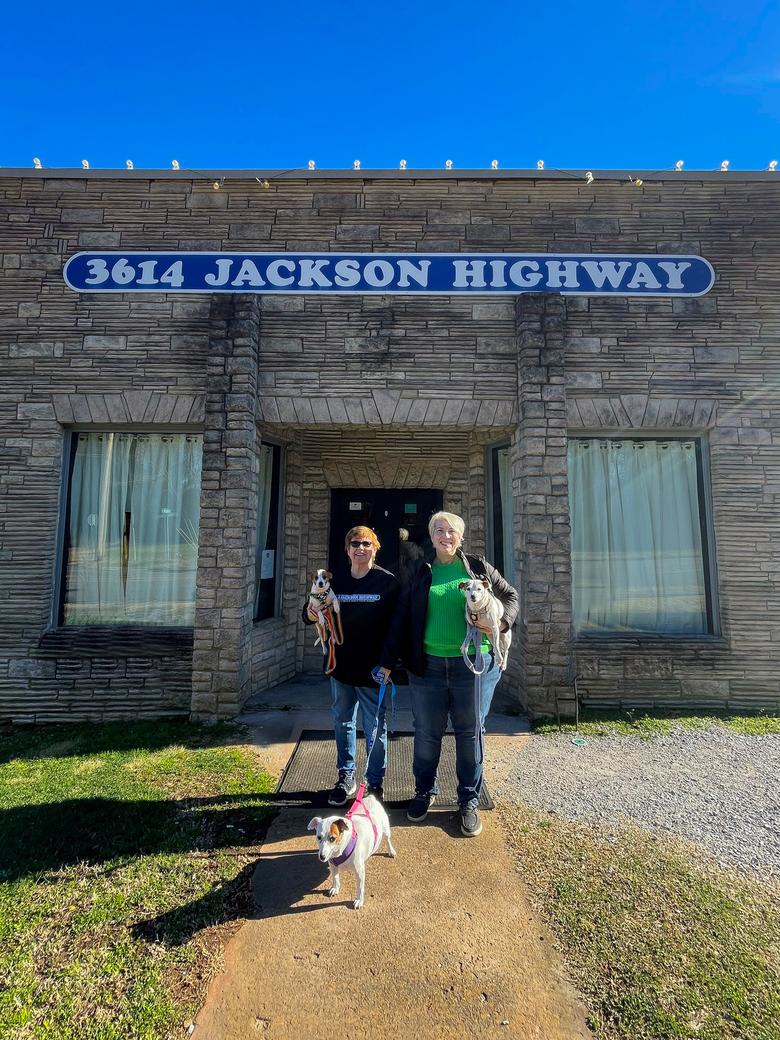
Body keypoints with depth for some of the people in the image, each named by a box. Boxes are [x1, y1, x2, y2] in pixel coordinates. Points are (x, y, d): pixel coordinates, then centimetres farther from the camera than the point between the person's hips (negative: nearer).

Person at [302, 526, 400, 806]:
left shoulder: (387, 582, -7)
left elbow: (396, 626, -9)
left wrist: (387, 663, -16)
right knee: (342, 723, 16)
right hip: (341, 667, 4)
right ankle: (346, 777, 33)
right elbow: (311, 611, 11)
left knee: (375, 727, 6)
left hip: (373, 669, -4)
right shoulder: (335, 580, 4)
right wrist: (311, 614, -14)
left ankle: (375, 782, 24)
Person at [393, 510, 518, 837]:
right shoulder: (420, 574, 5)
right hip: (428, 665, 1)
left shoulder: (479, 568, 2)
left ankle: (469, 801, 31)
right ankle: (424, 791, 37)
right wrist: (404, 658, 2)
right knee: (426, 733, 14)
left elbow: (511, 595, 12)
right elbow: (405, 617, 7)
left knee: (470, 733, 12)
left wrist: (502, 620, -7)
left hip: (473, 664, -1)